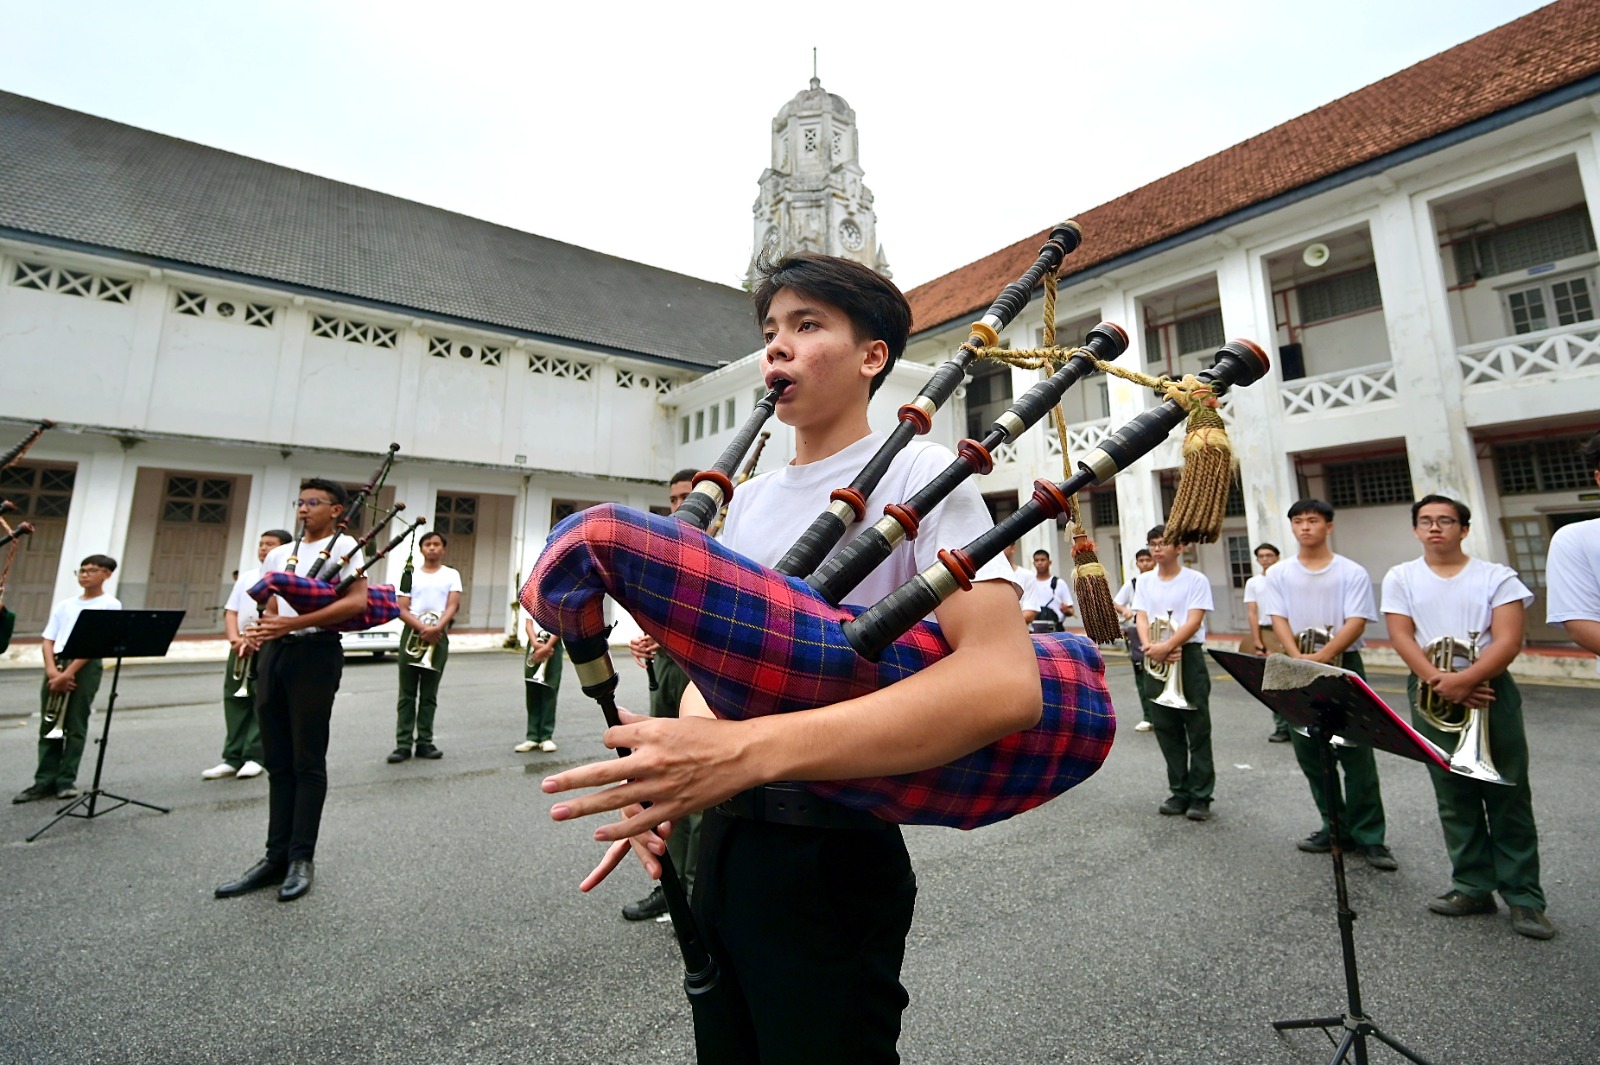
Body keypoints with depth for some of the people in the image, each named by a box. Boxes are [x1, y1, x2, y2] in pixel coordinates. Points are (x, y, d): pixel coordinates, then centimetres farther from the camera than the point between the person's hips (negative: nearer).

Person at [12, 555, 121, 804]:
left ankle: (66, 781, 5)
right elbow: (48, 641, 9)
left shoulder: (110, 605, 0)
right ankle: (45, 781, 10)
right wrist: (52, 670, -8)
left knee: (75, 726, -2)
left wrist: (69, 673, -14)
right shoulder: (64, 605, 15)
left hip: (85, 667, -5)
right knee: (49, 725, 5)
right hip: (56, 665, 5)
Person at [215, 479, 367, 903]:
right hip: (273, 653, 7)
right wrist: (257, 630, -1)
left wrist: (293, 623, -21)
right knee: (277, 761, 11)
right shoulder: (278, 555, 18)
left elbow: (358, 601, -17)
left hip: (316, 652, -7)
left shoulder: (343, 546, -3)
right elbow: (271, 610, 21)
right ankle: (276, 856, 20)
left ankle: (301, 859, 11)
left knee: (308, 761, 1)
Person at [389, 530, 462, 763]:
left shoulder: (451, 575, 6)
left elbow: (453, 606, -4)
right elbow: (401, 610, -1)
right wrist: (422, 628, -16)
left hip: (438, 637, 0)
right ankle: (403, 744, 5)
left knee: (429, 694, 6)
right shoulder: (410, 575, 6)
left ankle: (425, 742, 10)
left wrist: (436, 628, -21)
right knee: (407, 694, 2)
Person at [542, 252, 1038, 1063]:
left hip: (832, 854, -6)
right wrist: (674, 777, -9)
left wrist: (746, 750, -34)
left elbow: (1005, 682, -27)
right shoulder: (746, 501, 8)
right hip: (723, 837, 7)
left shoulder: (919, 476, -13)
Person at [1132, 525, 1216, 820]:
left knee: (1198, 730, 2)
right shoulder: (1145, 583, 9)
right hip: (1155, 660, 4)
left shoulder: (1196, 580, -3)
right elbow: (1141, 618, 0)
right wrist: (1149, 646, -18)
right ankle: (1179, 792, 21)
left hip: (1188, 657, -4)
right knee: (1167, 730, 10)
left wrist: (1166, 646, -25)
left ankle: (1201, 796, 12)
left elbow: (1193, 621, -13)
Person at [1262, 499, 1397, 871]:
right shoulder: (1278, 574, 4)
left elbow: (1356, 622, -10)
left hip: (1343, 665, -2)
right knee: (1310, 754, 9)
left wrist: (1322, 656, -22)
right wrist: (1299, 658, -18)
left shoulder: (1352, 572, -1)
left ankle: (1369, 837, 11)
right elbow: (1278, 620, -3)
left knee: (1356, 754, 0)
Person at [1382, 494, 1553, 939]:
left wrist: (1465, 680, -20)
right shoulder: (1400, 578, 5)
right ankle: (1473, 887, 19)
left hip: (1490, 692, 0)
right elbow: (1401, 636, -2)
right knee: (1455, 799, 8)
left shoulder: (1497, 577, 2)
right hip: (1431, 695, 1)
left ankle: (1523, 897, 16)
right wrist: (1437, 679, -15)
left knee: (1509, 799, 5)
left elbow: (1508, 640, -7)